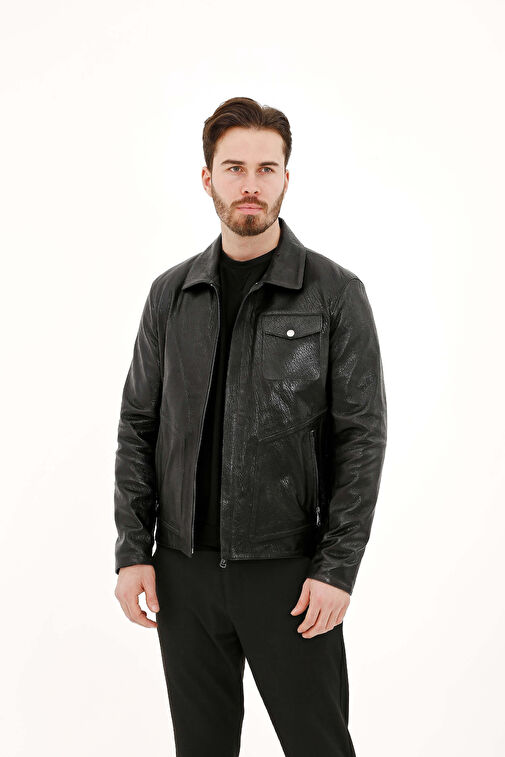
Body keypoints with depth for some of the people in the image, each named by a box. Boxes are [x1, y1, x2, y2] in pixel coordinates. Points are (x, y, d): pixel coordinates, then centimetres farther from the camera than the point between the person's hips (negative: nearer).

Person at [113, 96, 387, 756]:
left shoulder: (335, 293, -4)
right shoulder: (171, 294, 6)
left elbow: (362, 436, -6)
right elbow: (138, 425, 8)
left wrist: (338, 568, -11)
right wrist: (133, 551, 2)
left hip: (289, 571, -3)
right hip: (185, 568, 3)